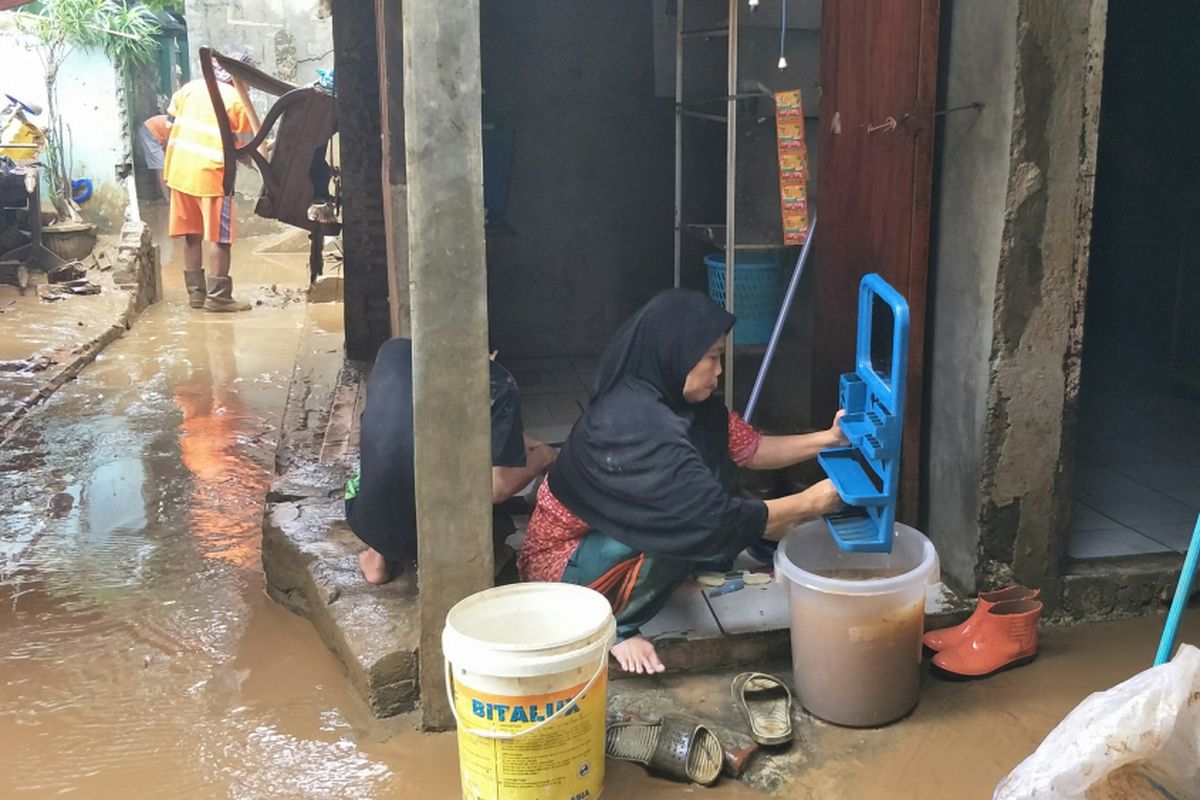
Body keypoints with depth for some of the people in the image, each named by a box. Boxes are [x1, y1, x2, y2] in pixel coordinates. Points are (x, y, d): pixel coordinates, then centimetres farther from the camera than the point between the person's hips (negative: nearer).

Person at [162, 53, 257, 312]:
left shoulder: (190, 87, 11)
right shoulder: (238, 101, -6)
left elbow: (170, 123, 15)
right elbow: (243, 147, -2)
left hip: (179, 170, 6)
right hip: (211, 173, -6)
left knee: (191, 234, 13)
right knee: (220, 238, 1)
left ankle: (196, 292, 17)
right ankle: (218, 296, 2)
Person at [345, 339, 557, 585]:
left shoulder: (392, 352, 2)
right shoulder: (498, 384, -10)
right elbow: (498, 488, -14)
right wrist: (541, 457, 9)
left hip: (367, 525, 3)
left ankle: (379, 557, 24)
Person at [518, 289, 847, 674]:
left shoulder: (678, 400, -4)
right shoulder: (638, 426, -32)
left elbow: (751, 449, 3)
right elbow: (715, 519, -30)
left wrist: (828, 439, -7)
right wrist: (810, 502, -22)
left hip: (601, 535, 10)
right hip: (558, 564, -9)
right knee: (686, 528, -27)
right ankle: (615, 625, -5)